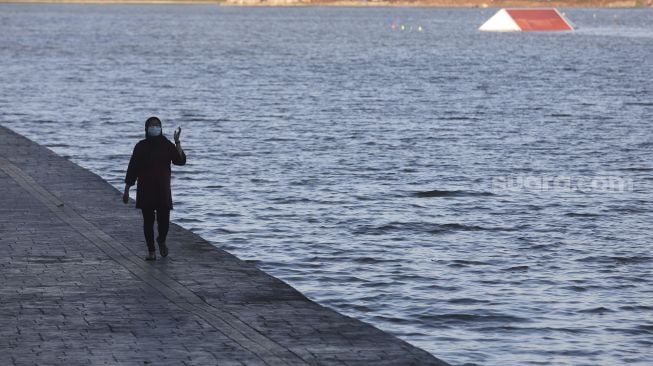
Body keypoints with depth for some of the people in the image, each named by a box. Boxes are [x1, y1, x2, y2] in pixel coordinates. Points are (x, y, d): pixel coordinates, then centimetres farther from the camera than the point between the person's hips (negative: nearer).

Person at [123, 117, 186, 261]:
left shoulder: (166, 145, 4)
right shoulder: (141, 146, 2)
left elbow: (180, 161, -9)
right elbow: (132, 169, 3)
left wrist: (177, 142, -16)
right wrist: (126, 190, 2)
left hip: (163, 190, 0)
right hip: (145, 191, 0)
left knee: (164, 220, -4)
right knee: (148, 221, 0)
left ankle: (161, 241, 28)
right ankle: (151, 251, 9)